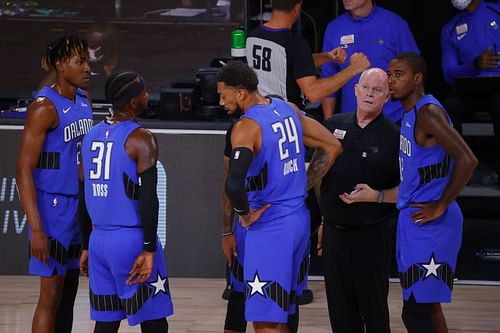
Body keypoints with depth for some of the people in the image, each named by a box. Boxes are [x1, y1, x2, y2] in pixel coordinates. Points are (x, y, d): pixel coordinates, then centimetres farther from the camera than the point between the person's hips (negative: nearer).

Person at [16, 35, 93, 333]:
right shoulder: (45, 107, -16)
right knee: (52, 294, -5)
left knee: (69, 291, 12)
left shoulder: (85, 101, 8)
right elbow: (24, 170, -18)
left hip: (79, 205, 8)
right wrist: (36, 228, -24)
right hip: (53, 206, -8)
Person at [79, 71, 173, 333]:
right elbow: (148, 198, -17)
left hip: (99, 240, 7)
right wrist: (149, 250, -15)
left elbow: (84, 198, 15)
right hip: (132, 239, -7)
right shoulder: (140, 140, -11)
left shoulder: (91, 136, 10)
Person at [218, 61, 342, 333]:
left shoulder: (246, 128, -18)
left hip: (270, 227, -8)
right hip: (299, 218, 8)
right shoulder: (288, 110, 6)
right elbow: (333, 147, 14)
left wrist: (245, 215, -13)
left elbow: (234, 185, -32)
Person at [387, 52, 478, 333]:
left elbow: (467, 160, -26)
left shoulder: (428, 112, -17)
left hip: (429, 225, -10)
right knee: (425, 307, 15)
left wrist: (440, 207, -20)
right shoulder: (411, 113, 13)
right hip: (412, 219, 10)